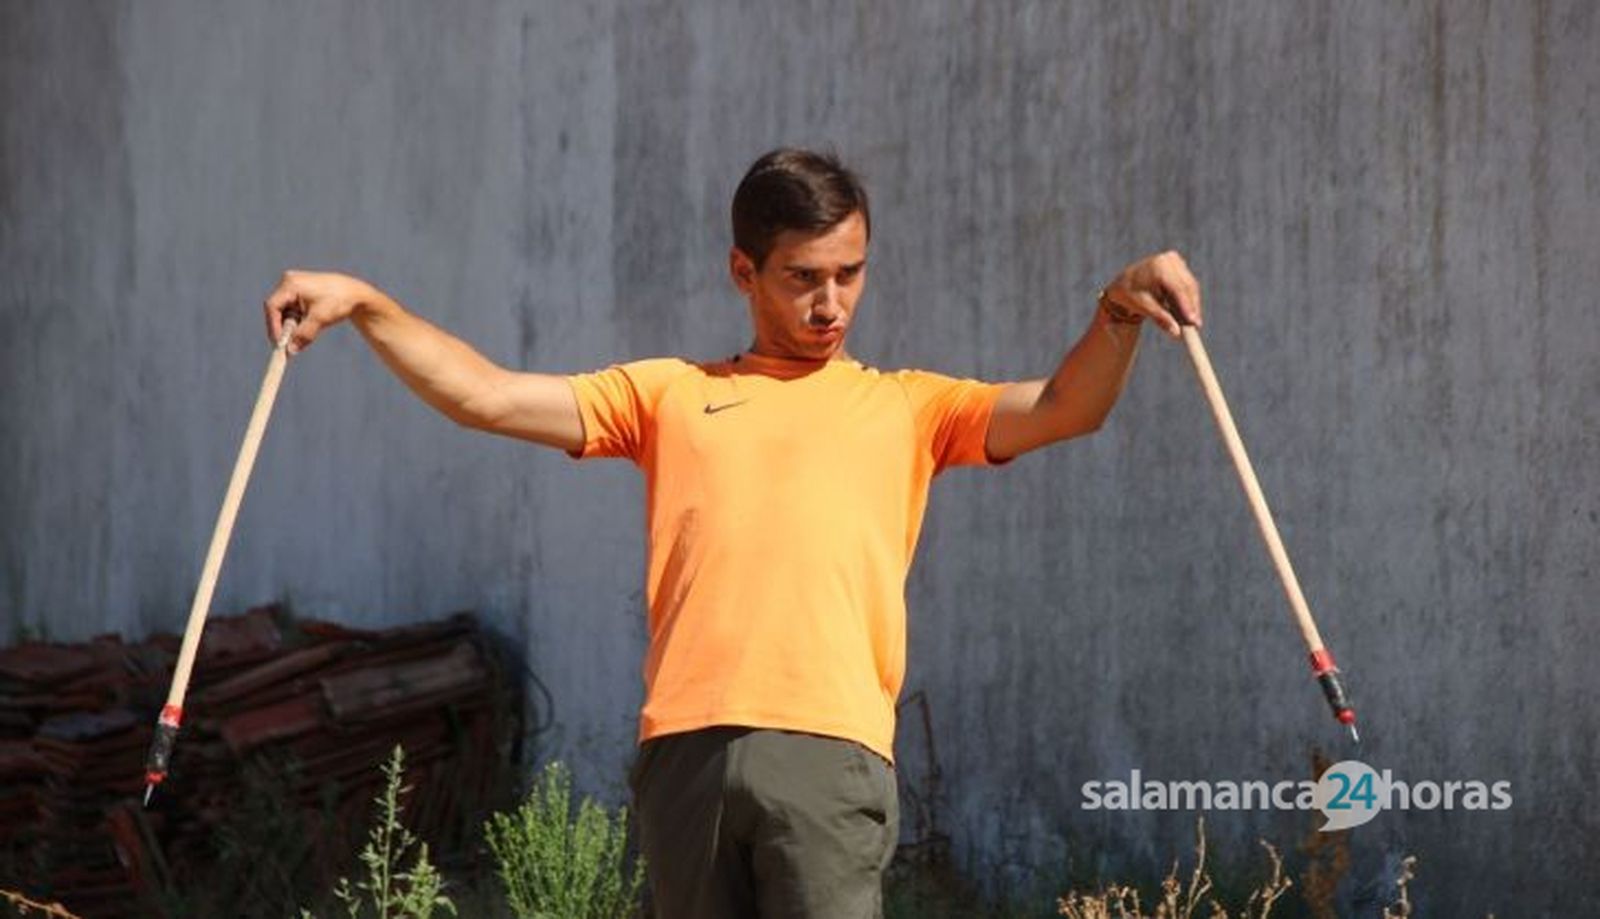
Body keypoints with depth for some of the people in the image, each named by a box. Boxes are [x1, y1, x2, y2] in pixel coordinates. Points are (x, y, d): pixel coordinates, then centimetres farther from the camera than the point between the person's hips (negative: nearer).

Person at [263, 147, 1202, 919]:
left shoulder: (905, 407, 17)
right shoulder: (672, 394, 20)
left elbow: (1062, 409, 4)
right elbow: (485, 395, 16)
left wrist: (1119, 315, -14)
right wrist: (367, 305, 7)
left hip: (831, 749, -2)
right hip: (688, 746, 2)